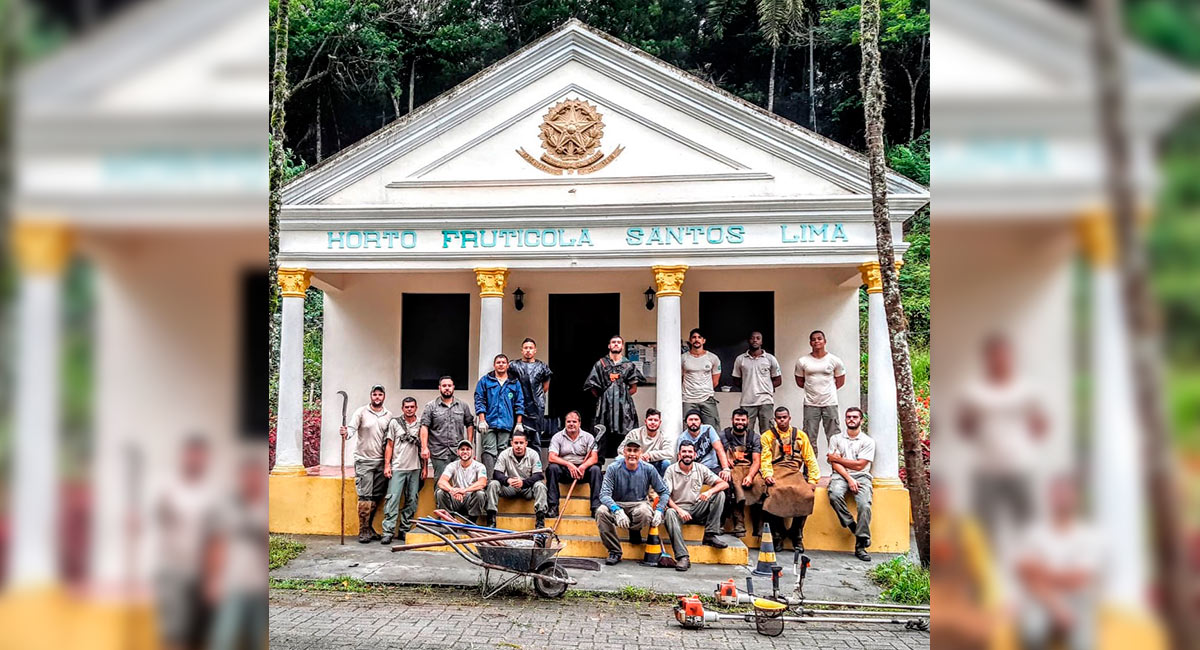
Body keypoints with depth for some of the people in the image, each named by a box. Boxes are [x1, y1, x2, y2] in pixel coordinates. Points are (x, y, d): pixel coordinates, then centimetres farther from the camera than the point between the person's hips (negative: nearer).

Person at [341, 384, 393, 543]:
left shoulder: (389, 415, 9)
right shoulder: (361, 412, -1)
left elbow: (390, 439, 11)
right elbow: (352, 427, -13)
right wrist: (346, 433, -36)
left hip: (381, 461, 4)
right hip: (364, 461, -4)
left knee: (377, 497, 8)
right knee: (365, 497, -7)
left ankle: (369, 527, 21)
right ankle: (364, 531, 0)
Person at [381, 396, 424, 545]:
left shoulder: (421, 425, 8)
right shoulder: (395, 423, 5)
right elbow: (389, 445, 6)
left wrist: (424, 468, 6)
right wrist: (387, 465, -2)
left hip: (415, 468, 2)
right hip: (397, 467, -2)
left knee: (411, 501, 5)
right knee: (393, 499, -10)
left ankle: (405, 531, 13)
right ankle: (388, 532, -10)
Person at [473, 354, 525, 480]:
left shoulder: (515, 383, 13)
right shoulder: (485, 380, 8)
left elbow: (519, 403, 12)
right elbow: (479, 401, 3)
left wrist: (519, 423, 5)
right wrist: (482, 420, -7)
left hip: (506, 423, 2)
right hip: (489, 422, -2)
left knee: (503, 450, 4)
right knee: (489, 451, -7)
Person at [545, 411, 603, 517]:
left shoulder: (588, 437, 4)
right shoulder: (557, 437, 1)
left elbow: (594, 458, -6)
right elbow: (552, 457, -11)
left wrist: (583, 466, -26)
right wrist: (569, 464, -26)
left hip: (582, 470, 0)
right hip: (564, 470, 0)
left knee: (595, 469, -27)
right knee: (552, 468, -29)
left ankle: (597, 507, -27)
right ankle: (552, 507, -27)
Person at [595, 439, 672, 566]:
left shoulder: (648, 469, -4)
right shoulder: (614, 469, -8)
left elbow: (665, 492, 3)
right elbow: (604, 494, -15)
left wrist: (659, 511, -14)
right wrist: (617, 510, -33)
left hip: (639, 504, 0)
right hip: (617, 504, 0)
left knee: (645, 513, -37)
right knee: (601, 512, -32)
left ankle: (634, 530, 3)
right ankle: (614, 551, -16)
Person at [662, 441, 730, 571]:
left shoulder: (701, 469, 3)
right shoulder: (671, 470, -3)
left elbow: (724, 484, -3)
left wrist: (710, 491, -24)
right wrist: (679, 510, -28)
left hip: (698, 508, 3)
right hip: (679, 507, -3)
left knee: (719, 494, -16)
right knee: (670, 514, -37)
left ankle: (710, 535, -17)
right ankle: (682, 557, -40)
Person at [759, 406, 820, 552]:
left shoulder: (800, 435, 20)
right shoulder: (767, 436, 15)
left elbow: (810, 458, 16)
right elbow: (765, 458, 4)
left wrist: (812, 480, 4)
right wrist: (767, 475, -14)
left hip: (795, 473, 2)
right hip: (776, 473, -2)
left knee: (806, 494, -28)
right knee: (774, 493, -33)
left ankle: (796, 534, -9)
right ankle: (779, 533, -13)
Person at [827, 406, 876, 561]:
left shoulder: (868, 441, 9)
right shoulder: (836, 439, 15)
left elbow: (859, 465, -1)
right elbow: (835, 465, 4)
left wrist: (838, 459, 3)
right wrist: (849, 478, -11)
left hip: (861, 477, -1)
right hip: (841, 475, 1)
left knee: (865, 505, -28)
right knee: (834, 495, -35)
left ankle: (860, 546, -22)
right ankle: (851, 525, -16)